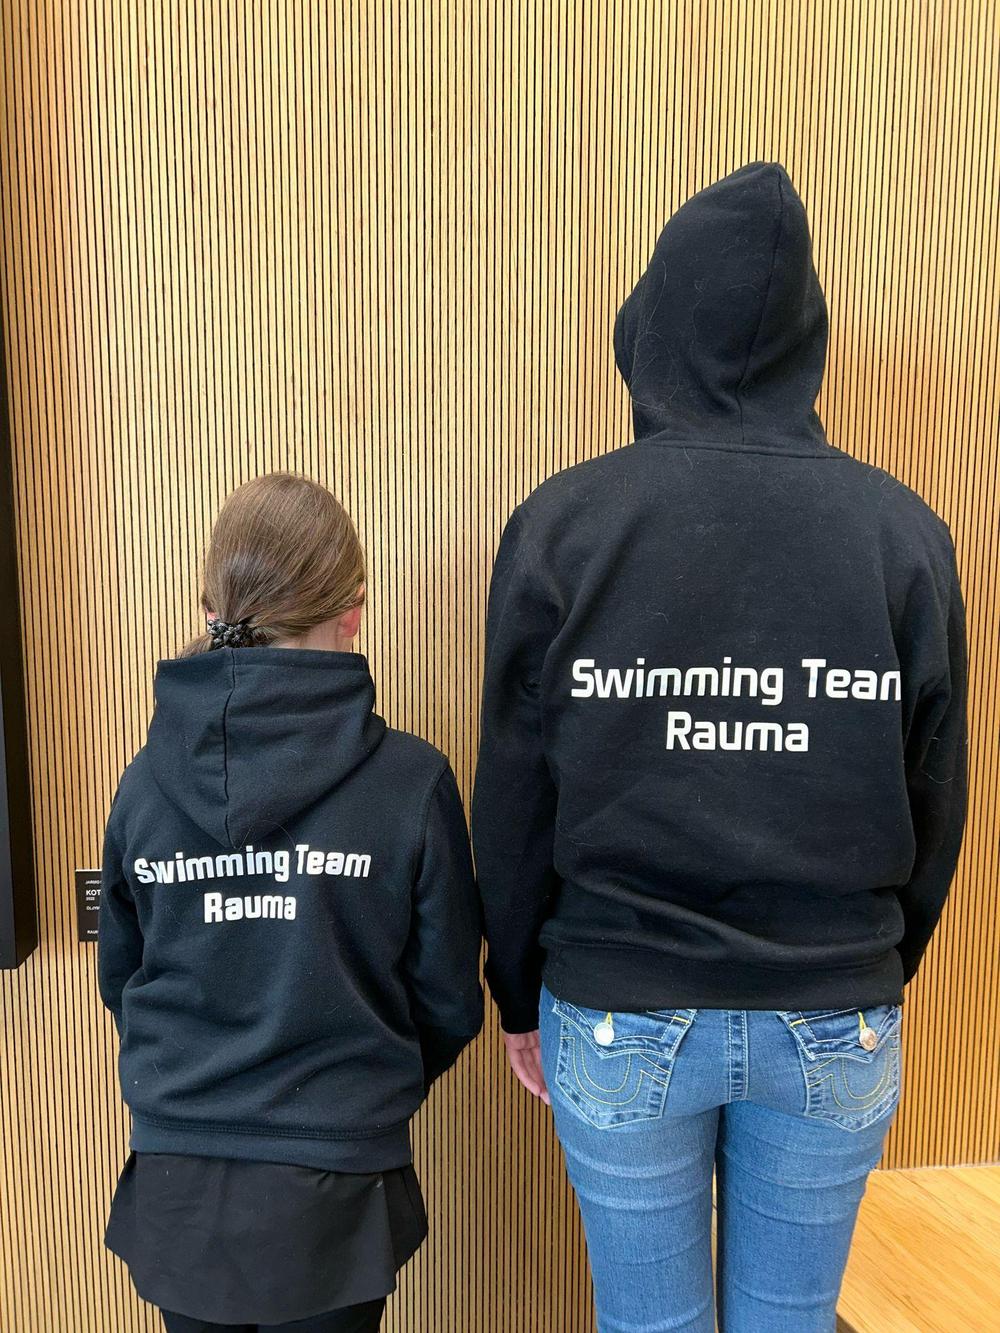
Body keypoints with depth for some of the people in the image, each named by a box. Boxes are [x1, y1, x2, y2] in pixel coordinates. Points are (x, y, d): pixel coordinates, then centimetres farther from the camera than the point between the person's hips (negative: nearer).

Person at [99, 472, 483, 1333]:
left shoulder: (148, 780, -9)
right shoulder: (411, 781, -17)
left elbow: (121, 981, 5)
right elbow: (449, 1002, -7)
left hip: (177, 1188, 3)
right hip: (330, 1193, -2)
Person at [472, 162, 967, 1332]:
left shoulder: (561, 524, -10)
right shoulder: (903, 531, -5)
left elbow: (513, 797, -5)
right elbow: (935, 805, 2)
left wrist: (519, 997, 8)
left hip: (621, 1019, -1)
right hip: (835, 1027, 2)